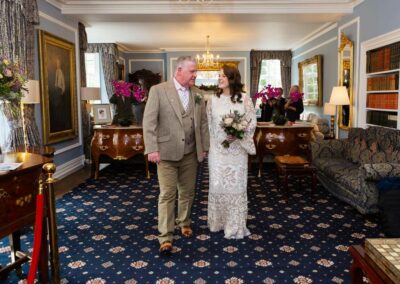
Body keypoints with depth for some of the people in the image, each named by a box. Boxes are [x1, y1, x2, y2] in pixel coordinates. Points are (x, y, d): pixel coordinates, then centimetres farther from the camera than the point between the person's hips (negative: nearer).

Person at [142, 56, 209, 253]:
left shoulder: (197, 94, 8)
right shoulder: (158, 90, -7)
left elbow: (203, 122, 12)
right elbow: (149, 121, -10)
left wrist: (205, 147, 9)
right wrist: (152, 149, -15)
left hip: (190, 153, 5)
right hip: (167, 152, -5)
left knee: (187, 192, 15)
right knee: (167, 194, -3)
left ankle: (184, 223, 37)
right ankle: (166, 237, 5)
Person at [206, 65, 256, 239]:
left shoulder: (245, 100, -2)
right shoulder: (212, 101, 5)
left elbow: (252, 122, -3)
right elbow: (209, 125, 8)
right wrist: (208, 146, 7)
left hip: (237, 150, -1)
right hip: (217, 150, 2)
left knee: (236, 185, 5)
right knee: (217, 185, 7)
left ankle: (235, 225, 17)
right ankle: (218, 221, 24)